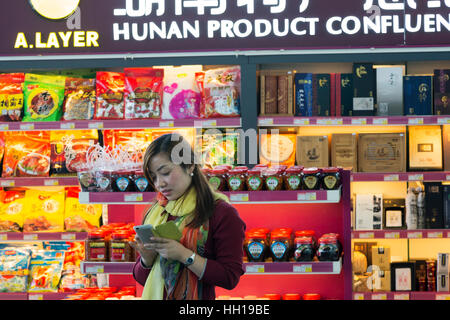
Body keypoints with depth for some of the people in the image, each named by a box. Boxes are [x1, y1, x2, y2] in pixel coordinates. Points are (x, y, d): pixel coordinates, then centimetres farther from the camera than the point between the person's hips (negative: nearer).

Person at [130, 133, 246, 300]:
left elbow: (230, 278, -12)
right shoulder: (155, 213, 7)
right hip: (154, 296, 5)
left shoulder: (222, 214, -8)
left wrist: (184, 255, -18)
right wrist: (147, 259, -7)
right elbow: (140, 278, 12)